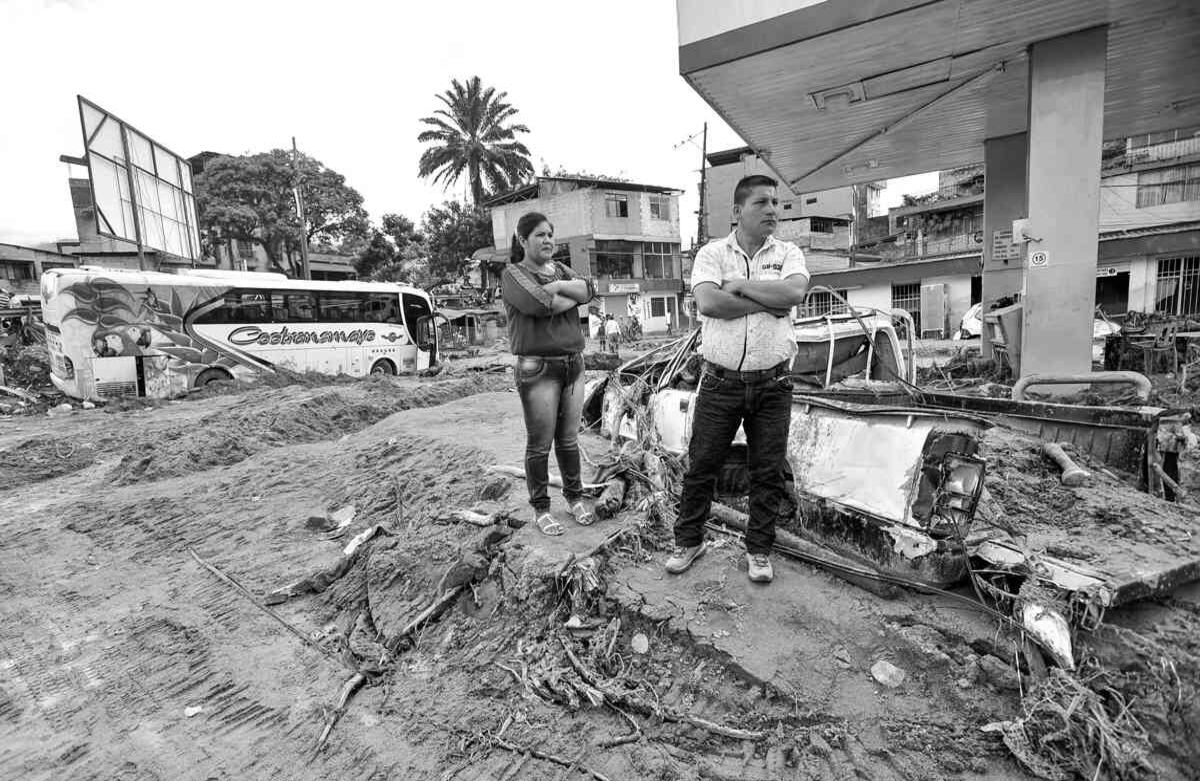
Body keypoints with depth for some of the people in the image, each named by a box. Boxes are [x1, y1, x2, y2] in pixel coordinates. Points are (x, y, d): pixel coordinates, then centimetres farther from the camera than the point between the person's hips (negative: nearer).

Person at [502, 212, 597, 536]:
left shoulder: (562, 270, 17)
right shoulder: (513, 274, -1)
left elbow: (590, 288, -1)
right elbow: (538, 304, -20)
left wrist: (557, 286, -13)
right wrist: (573, 295, -6)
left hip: (573, 364, 6)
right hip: (537, 369, -5)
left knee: (569, 439, 13)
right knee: (539, 445, 2)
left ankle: (575, 498, 28)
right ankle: (540, 509, 17)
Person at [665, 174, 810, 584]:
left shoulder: (788, 253, 7)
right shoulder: (712, 253, 2)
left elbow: (794, 292, -15)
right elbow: (708, 303, -17)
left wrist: (738, 285, -11)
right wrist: (768, 303, -12)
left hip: (772, 384, 2)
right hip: (720, 381, -1)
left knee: (768, 472, 10)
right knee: (701, 466, 8)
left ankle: (758, 550, 28)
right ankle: (688, 541, 28)